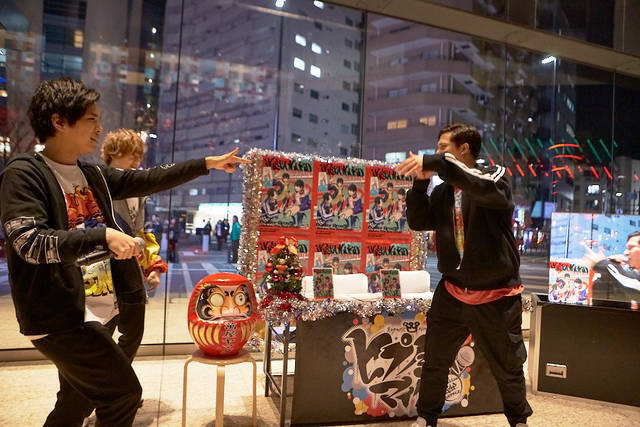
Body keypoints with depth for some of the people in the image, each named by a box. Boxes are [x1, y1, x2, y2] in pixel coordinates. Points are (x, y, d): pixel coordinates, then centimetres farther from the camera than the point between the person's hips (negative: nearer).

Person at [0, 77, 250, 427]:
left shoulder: (93, 176, 9)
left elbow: (149, 180, 14)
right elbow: (29, 242, -23)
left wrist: (207, 164, 13)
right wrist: (103, 236, -30)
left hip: (100, 312, 8)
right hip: (61, 318, -8)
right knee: (123, 392, -8)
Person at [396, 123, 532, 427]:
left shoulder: (495, 175, -9)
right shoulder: (442, 192, 7)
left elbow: (488, 188, -33)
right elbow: (417, 222, 3)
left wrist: (437, 163, -38)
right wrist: (420, 182, -8)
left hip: (496, 296, -4)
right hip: (452, 292, 4)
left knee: (508, 367, 15)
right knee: (434, 361, 14)